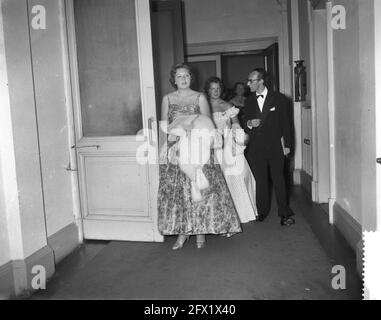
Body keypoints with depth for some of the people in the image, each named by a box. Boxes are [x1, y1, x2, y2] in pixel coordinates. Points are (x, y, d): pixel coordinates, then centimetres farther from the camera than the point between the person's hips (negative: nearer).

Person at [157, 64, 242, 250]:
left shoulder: (200, 98, 4)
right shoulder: (167, 99, 9)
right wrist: (166, 149, -1)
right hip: (174, 151, 2)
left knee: (200, 190, -2)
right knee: (175, 192, 1)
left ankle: (200, 231, 12)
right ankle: (182, 232, 13)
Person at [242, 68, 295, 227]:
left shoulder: (278, 98, 1)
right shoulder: (248, 102, 10)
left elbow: (285, 123, 2)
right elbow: (245, 125, 13)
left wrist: (287, 144, 0)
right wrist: (249, 124, -12)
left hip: (275, 146, -3)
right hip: (256, 147, 3)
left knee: (278, 179, 1)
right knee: (260, 181, 7)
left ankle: (284, 214, 11)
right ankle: (262, 212, 20)